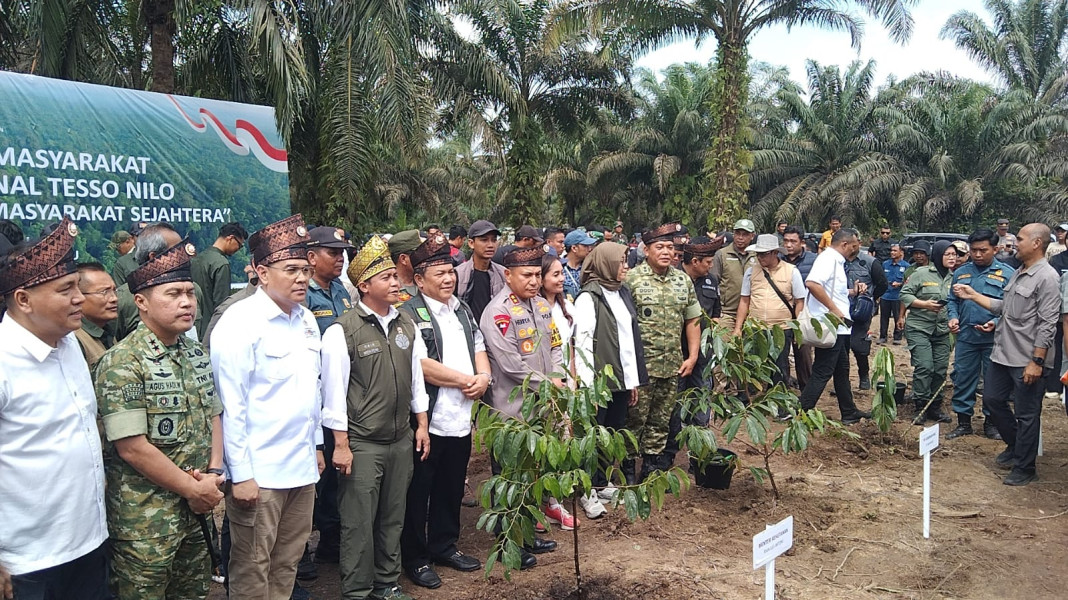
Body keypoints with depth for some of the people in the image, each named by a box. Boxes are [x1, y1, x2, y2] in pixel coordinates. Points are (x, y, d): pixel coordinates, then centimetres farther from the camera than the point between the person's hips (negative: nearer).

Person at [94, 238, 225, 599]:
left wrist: (214, 473, -4)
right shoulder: (123, 364, -17)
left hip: (195, 514, 7)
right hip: (145, 522, -7)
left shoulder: (195, 354, 7)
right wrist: (194, 490, -14)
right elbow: (131, 448, -20)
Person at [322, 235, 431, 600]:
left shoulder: (406, 325, 6)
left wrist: (421, 424, 11)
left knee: (393, 518, 17)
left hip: (402, 439, 6)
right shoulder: (342, 331, -13)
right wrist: (341, 444, -11)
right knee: (359, 522, 4)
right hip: (361, 444, -5)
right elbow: (334, 391, -12)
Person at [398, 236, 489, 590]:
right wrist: (466, 381, -12)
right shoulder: (409, 314, -12)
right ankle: (415, 558, 22)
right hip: (428, 420, -7)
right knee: (419, 491, 7)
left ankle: (444, 546, 35)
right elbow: (422, 365, -20)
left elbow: (479, 348, 18)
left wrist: (483, 376, -4)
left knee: (452, 488, 18)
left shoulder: (462, 310, 14)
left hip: (461, 418, 7)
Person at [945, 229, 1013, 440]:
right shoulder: (961, 273, 9)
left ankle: (991, 422, 22)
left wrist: (997, 323, -20)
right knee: (962, 379, 7)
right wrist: (953, 317, -2)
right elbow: (952, 300, 16)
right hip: (965, 337, 3)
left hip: (994, 338, -3)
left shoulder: (1007, 273, -3)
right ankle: (963, 422, 18)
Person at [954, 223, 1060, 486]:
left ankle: (1025, 468, 16)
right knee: (992, 399, 18)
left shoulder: (1046, 278, -15)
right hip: (1002, 355, 9)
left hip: (1026, 361, -9)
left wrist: (1037, 361, -20)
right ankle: (1015, 446, 37)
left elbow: (1047, 324, -18)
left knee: (1027, 414, 3)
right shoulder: (1018, 274, 12)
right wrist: (973, 295, 16)